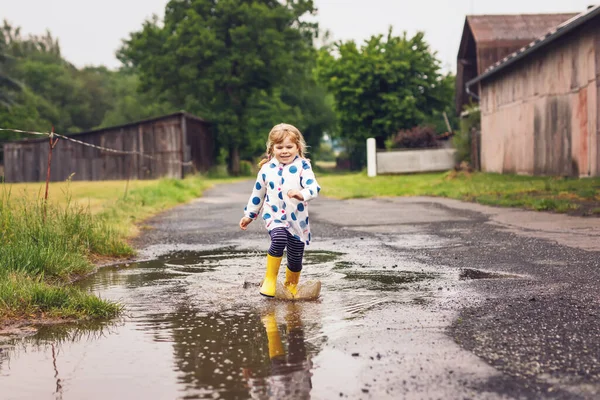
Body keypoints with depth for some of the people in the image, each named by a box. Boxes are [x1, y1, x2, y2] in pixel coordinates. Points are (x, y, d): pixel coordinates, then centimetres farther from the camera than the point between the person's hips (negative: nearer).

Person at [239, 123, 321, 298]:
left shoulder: (303, 166, -6)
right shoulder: (267, 168, 2)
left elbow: (314, 188, -19)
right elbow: (258, 193, 14)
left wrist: (302, 194, -41)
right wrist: (249, 215, 19)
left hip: (298, 219, 0)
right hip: (274, 215, 0)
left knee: (296, 257, 9)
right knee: (279, 238, -31)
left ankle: (291, 286, 38)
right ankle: (270, 279, -15)